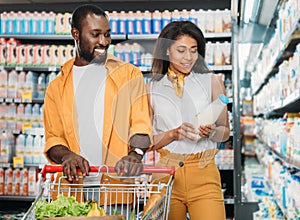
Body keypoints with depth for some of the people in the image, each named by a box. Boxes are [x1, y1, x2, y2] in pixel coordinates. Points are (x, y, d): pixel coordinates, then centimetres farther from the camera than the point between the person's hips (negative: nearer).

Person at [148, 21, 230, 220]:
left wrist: (212, 132, -10)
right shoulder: (152, 89, 7)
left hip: (203, 174, 0)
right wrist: (173, 134, -11)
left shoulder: (212, 82, 6)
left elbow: (225, 131, 12)